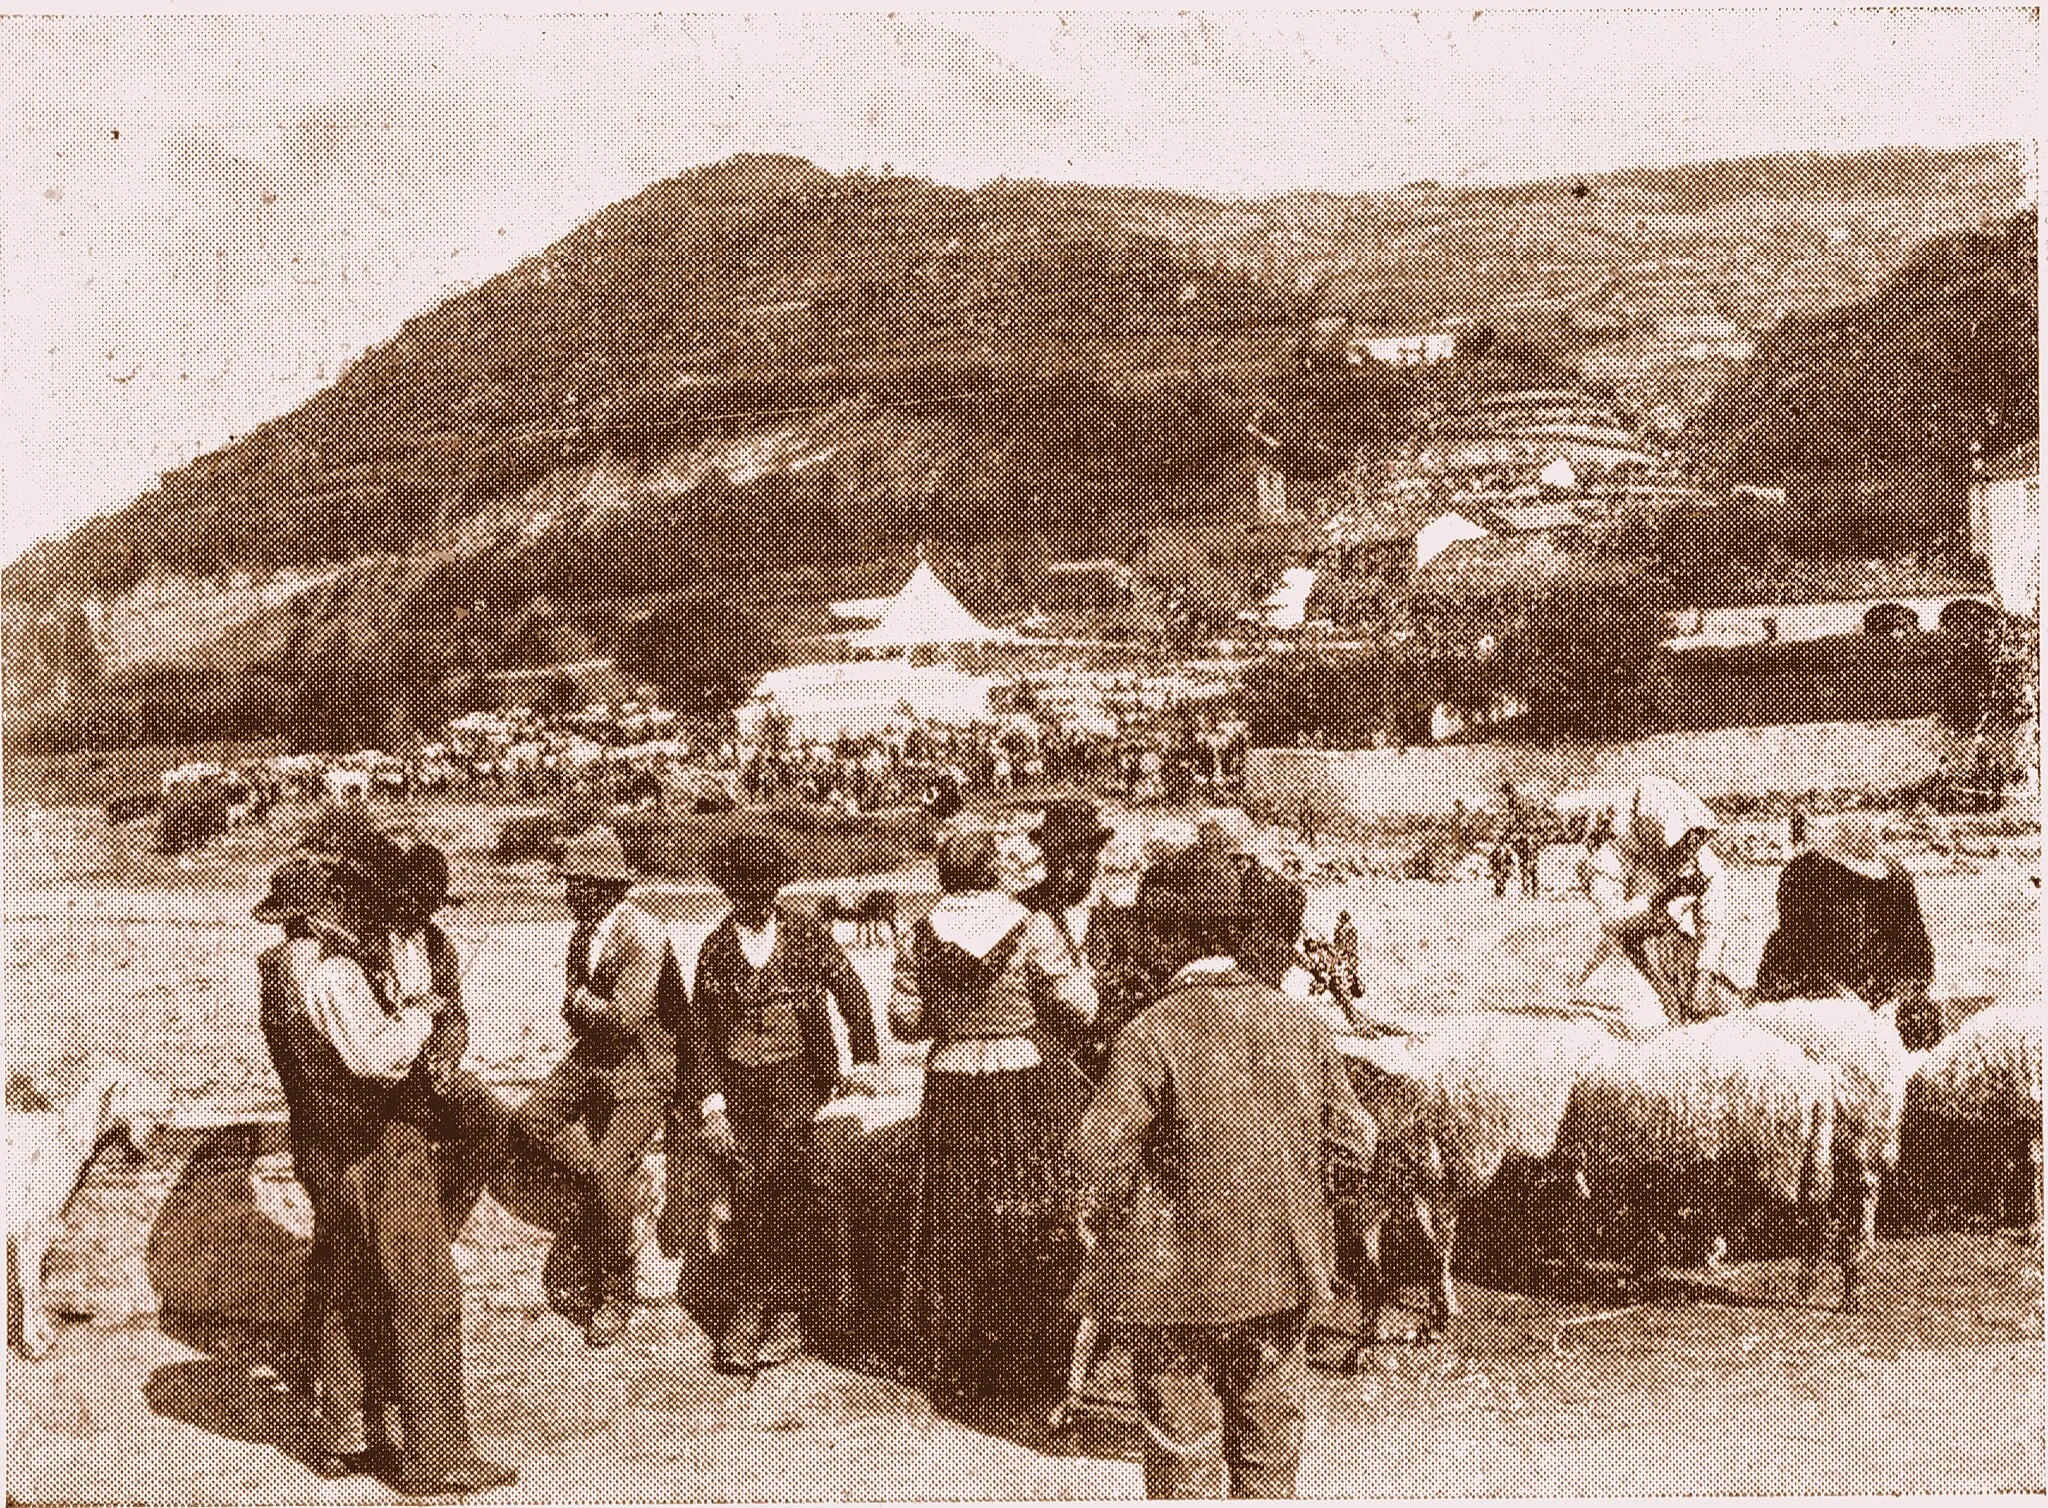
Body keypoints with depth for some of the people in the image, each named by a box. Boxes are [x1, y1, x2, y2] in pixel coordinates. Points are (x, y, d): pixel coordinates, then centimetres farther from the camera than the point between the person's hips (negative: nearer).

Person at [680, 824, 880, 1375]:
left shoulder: (808, 935, 2)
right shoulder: (715, 949, 6)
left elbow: (851, 995, 9)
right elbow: (700, 1029, 7)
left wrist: (868, 1061, 5)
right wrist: (710, 1102, 0)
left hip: (799, 1081, -1)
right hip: (739, 1087, 2)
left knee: (793, 1192, -5)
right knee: (749, 1195, -1)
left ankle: (790, 1313, 5)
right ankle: (749, 1313, 8)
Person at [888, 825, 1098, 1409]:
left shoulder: (920, 937, -4)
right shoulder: (1031, 928, -11)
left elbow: (904, 1021, 1)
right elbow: (1078, 1009, -10)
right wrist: (1073, 965, 10)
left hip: (951, 1094, 2)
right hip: (1024, 1086, -2)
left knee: (954, 1229, 12)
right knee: (1027, 1217, 12)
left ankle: (954, 1368, 19)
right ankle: (1031, 1354, 21)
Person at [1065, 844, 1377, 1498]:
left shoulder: (1151, 1035, -18)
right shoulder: (1301, 1021, -1)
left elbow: (1099, 1157, -23)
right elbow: (1351, 1145, 5)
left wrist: (1097, 1224, -4)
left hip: (1181, 1283, -5)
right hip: (1284, 1275, 5)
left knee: (1186, 1463, 9)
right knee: (1268, 1453, 19)